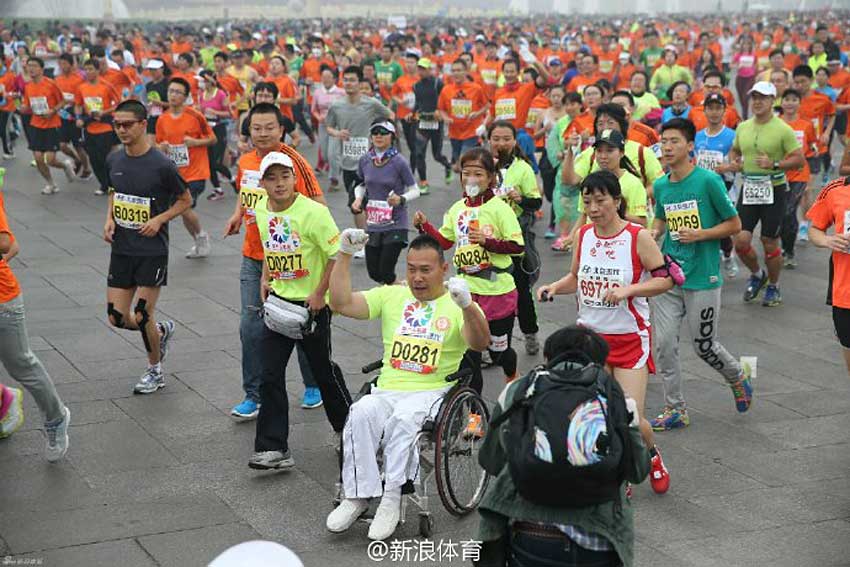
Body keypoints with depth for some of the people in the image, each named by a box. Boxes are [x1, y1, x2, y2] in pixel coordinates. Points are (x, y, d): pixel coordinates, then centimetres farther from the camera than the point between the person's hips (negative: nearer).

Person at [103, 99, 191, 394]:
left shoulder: (162, 165, -15)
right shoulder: (113, 160, 2)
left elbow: (185, 200, -2)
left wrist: (159, 220, -16)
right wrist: (109, 218, 1)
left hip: (152, 251, -5)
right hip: (121, 249, 5)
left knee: (142, 316, -3)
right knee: (117, 317, 4)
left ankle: (155, 371, 22)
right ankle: (161, 331, 34)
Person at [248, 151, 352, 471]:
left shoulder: (313, 212, -19)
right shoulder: (261, 211, 2)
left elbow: (338, 254, -16)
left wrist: (320, 294, -16)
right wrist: (266, 279, 9)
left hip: (311, 304, -5)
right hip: (278, 301, 5)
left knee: (323, 370, 10)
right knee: (269, 374, -4)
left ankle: (348, 429, 35)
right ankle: (273, 448, 0)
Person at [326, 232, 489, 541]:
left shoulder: (456, 305, 4)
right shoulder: (391, 296, 16)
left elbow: (480, 344, -14)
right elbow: (342, 303, 6)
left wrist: (467, 306, -33)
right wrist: (345, 254, -2)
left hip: (433, 392, -3)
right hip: (386, 391, 3)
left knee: (403, 417, -35)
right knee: (361, 413, -29)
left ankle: (391, 497, -26)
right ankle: (357, 495, -22)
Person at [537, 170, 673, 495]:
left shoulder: (638, 237, -11)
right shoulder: (583, 235, 3)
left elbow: (665, 278, -10)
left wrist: (628, 290, -23)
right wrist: (554, 287, -4)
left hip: (630, 338, -4)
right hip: (590, 335, 4)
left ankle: (652, 455, 28)